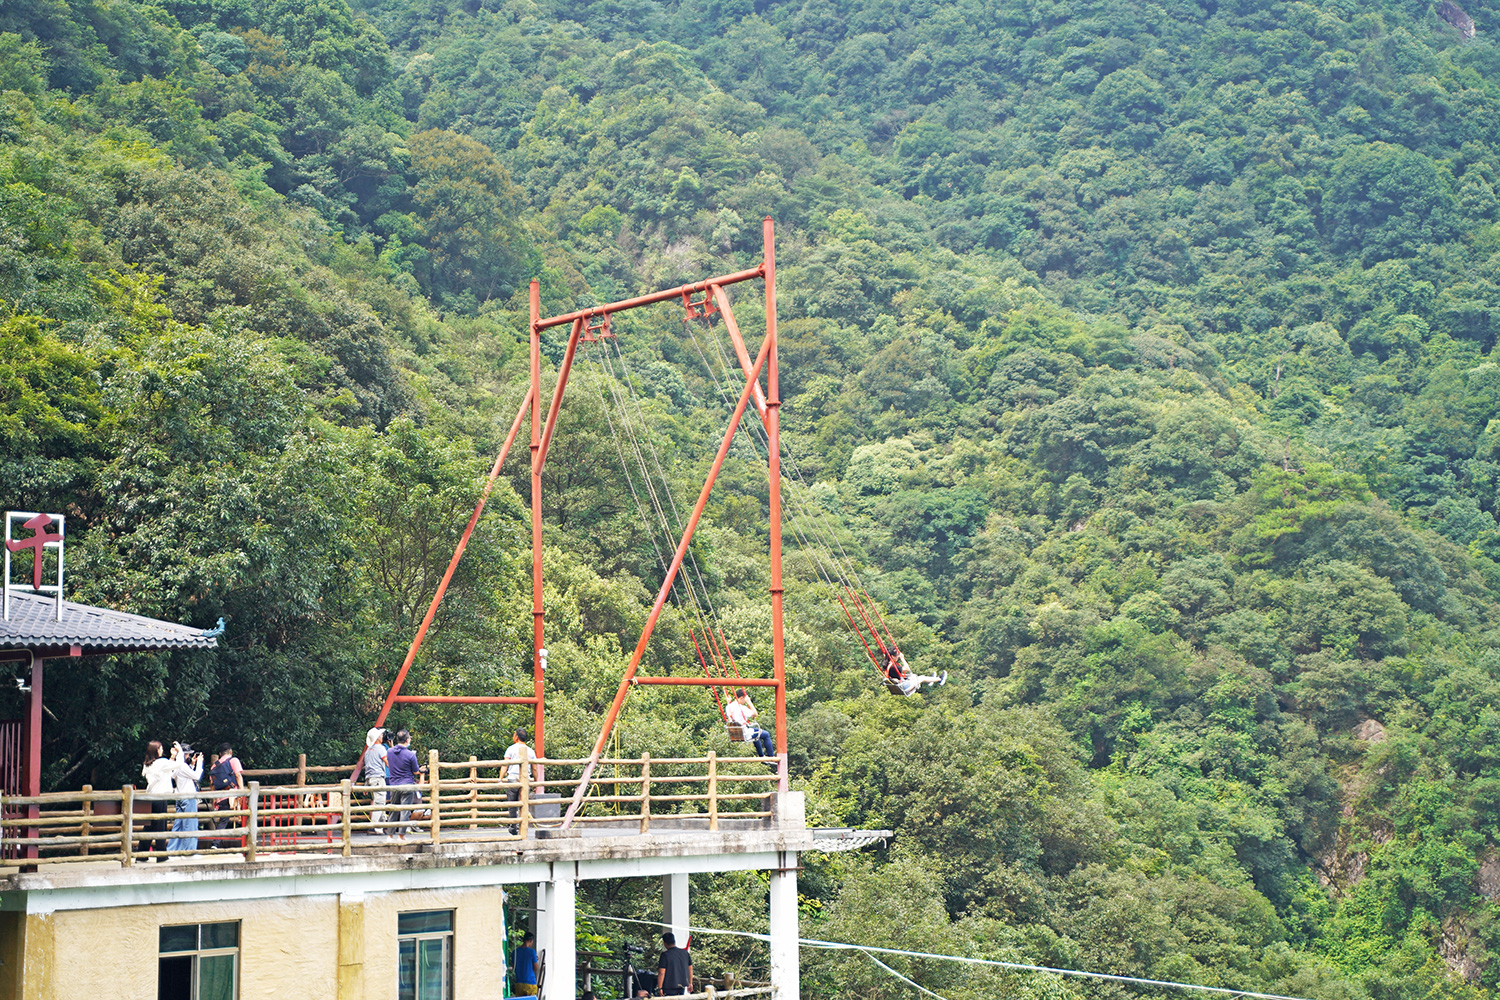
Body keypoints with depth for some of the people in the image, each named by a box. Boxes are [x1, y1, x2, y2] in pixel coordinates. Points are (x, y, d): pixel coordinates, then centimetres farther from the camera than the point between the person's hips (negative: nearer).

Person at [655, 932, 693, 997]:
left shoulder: (665, 955, -14)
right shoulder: (685, 952, 3)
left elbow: (661, 973, -16)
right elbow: (690, 969, 12)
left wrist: (659, 988, -10)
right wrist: (690, 983, 21)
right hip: (682, 986, 6)